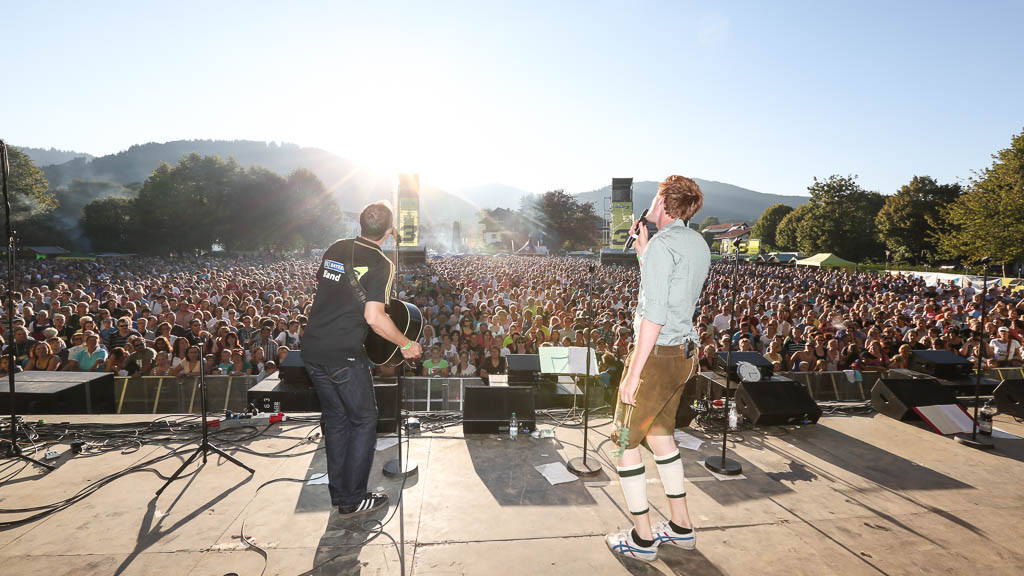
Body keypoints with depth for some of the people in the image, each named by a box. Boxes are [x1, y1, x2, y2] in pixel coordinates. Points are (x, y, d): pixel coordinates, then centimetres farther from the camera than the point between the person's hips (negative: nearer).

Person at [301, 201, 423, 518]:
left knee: (335, 417, 18)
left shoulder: (336, 248, 10)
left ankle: (338, 492, 28)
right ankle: (352, 500, 14)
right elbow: (374, 317, -20)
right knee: (364, 421, 8)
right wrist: (406, 344, -9)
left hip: (312, 347, 7)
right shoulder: (381, 264, -12)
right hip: (343, 354, -7)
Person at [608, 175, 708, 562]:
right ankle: (681, 527, 30)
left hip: (656, 355, -9)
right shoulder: (698, 244, 12)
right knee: (660, 435, 21)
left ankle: (643, 539, 13)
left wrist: (633, 374, -22)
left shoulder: (663, 244, -17)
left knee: (625, 441, 4)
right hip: (683, 354, 9)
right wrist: (642, 247, 20)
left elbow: (655, 315, -23)